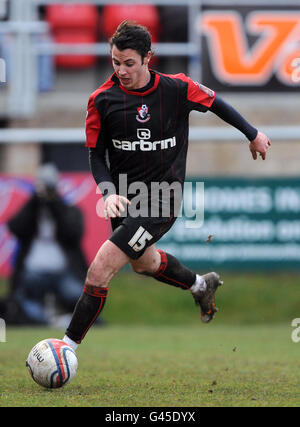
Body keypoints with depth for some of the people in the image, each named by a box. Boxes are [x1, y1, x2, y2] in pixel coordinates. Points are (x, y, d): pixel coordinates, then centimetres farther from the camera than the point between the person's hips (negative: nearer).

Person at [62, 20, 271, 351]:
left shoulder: (176, 88, -14)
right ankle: (201, 285, 59)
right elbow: (96, 153, -1)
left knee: (99, 271, -16)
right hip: (123, 197, 5)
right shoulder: (102, 99, -9)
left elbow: (214, 104, 6)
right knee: (142, 262, 30)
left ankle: (69, 345, -7)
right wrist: (109, 192, -19)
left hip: (161, 201, -5)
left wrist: (253, 134, 18)